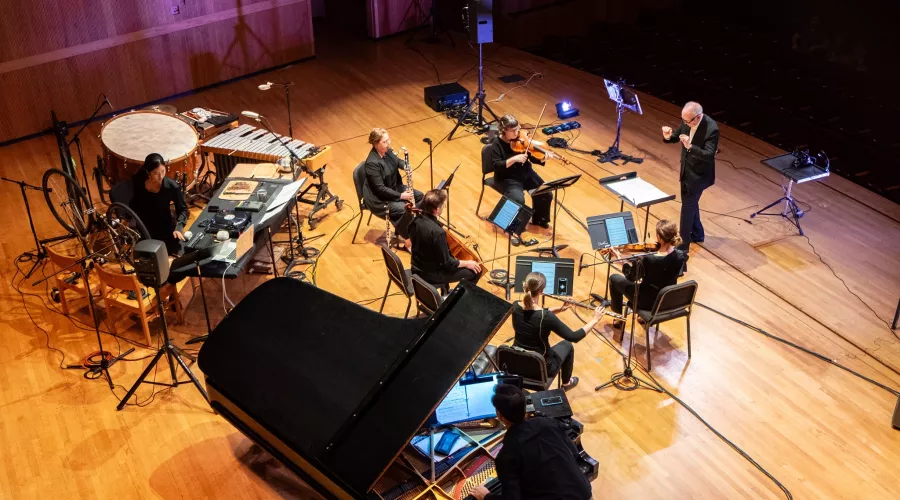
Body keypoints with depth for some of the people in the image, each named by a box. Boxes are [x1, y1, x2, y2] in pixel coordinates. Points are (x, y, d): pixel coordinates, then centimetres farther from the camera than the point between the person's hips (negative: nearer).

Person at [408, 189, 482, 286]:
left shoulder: (416, 221, -8)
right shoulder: (437, 232, -33)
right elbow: (447, 263, -22)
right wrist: (466, 263, -7)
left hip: (418, 268, 9)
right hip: (431, 274, -8)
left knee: (453, 255, 31)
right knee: (475, 271, 3)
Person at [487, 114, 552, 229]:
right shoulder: (497, 144, -14)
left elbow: (533, 158, 2)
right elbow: (496, 166, -23)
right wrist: (514, 159, -31)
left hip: (526, 173, 5)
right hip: (507, 178, -5)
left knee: (546, 194, -7)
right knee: (519, 200, -30)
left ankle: (539, 219, 19)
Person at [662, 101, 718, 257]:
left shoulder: (712, 129, -28)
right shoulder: (687, 121, -8)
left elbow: (709, 155, -33)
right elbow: (678, 135, 7)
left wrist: (690, 146, -47)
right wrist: (669, 136, -18)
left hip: (699, 174, -8)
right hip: (687, 169, 8)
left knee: (687, 206, -2)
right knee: (690, 203, 22)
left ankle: (684, 244, 10)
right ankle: (697, 234, 42)